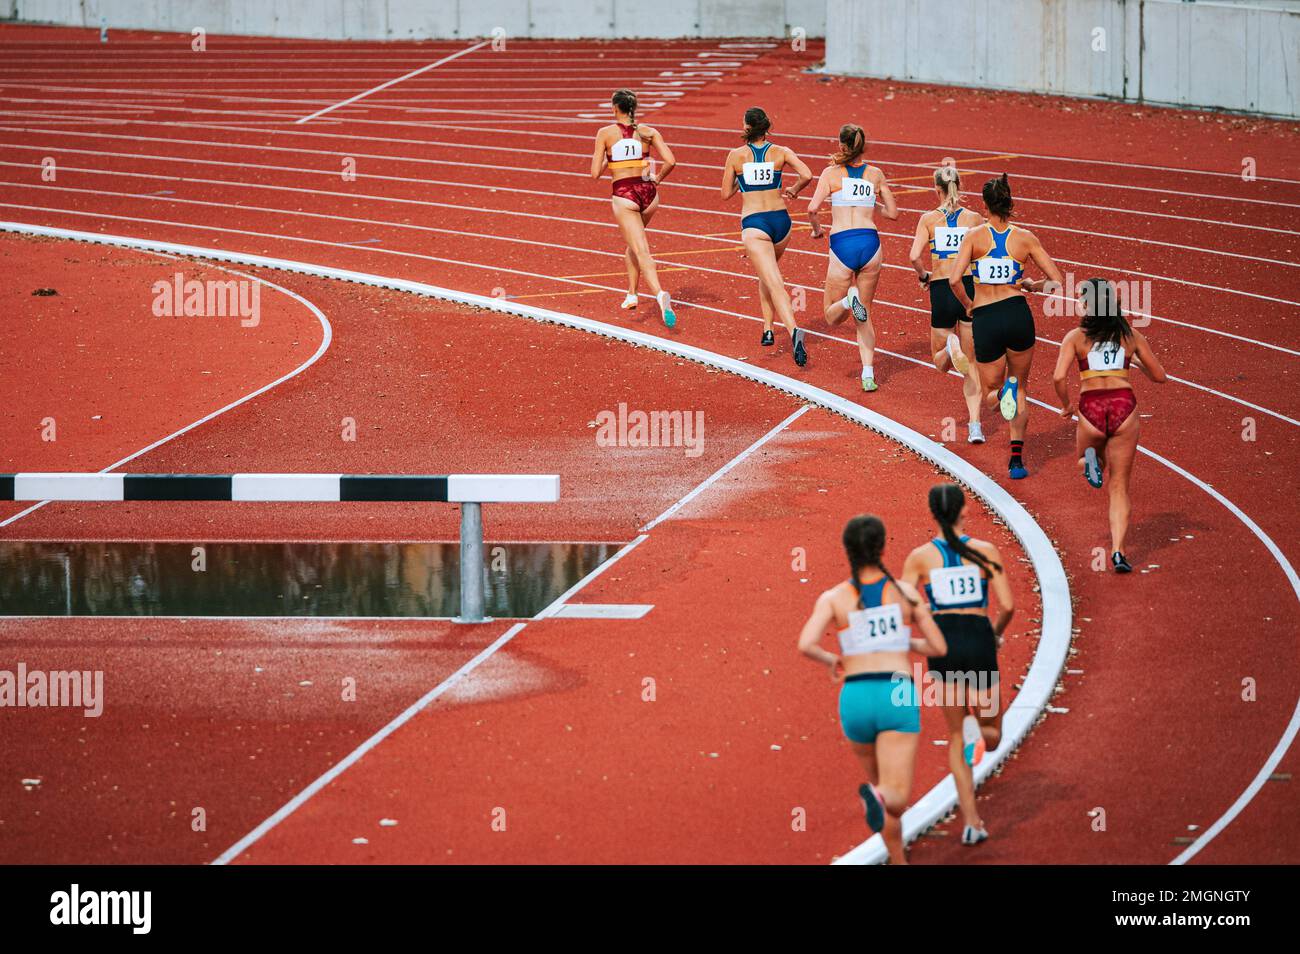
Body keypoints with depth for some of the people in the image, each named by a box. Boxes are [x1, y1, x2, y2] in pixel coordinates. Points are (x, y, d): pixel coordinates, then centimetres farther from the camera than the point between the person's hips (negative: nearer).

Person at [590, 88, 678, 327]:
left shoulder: (605, 133, -2)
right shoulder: (648, 132, 3)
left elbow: (595, 173, -4)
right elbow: (670, 161, -7)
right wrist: (658, 179, 11)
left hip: (623, 195, -4)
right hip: (648, 192, 4)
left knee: (642, 252, -11)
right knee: (634, 244, 29)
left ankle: (660, 294, -34)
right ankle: (631, 293, 29)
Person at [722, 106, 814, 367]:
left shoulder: (736, 155, 0)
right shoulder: (781, 152, 3)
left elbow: (726, 194, 5)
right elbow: (807, 175, -10)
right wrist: (793, 190, 10)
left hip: (753, 224, -3)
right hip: (780, 219, 3)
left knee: (775, 285, -15)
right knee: (767, 274, 31)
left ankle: (794, 331, -37)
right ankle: (768, 328, 26)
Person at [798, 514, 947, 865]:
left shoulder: (833, 597, 3)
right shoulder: (906, 592, 7)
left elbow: (805, 645, -12)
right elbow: (939, 648, 12)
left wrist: (831, 660, 11)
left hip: (855, 701, 2)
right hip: (898, 698, -2)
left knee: (881, 786, 27)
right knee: (895, 800, -14)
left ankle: (900, 864, 32)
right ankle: (877, 797, -50)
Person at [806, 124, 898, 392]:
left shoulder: (831, 173, 3)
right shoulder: (876, 174, 10)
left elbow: (812, 208, -9)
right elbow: (893, 213, 16)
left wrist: (816, 228, 12)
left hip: (842, 245, -2)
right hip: (870, 243, 2)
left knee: (832, 317, 13)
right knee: (864, 316, 15)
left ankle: (850, 300, -22)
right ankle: (868, 373, 1)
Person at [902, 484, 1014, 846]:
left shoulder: (920, 557, 1)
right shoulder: (985, 551, 1)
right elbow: (1007, 606, -3)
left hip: (942, 643, 1)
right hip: (979, 641, -1)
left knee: (956, 737, 12)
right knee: (992, 735, 22)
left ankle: (970, 820, 0)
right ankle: (975, 731, -12)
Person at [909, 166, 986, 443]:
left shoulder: (929, 219, -1)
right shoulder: (974, 218, 2)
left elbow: (914, 255, -12)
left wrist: (923, 275, 8)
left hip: (941, 292, -1)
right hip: (971, 288, 1)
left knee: (940, 362, 17)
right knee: (971, 364, 11)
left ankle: (951, 348, -20)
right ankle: (974, 425, -3)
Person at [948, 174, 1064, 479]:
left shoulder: (975, 235, -1)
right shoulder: (1025, 238, 2)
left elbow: (954, 279, -11)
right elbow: (1057, 281, 2)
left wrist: (967, 305, 8)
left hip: (984, 319, -1)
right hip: (1017, 314, 1)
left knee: (990, 391, 18)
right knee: (1021, 389, 21)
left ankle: (1002, 393, -22)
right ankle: (1017, 460, 11)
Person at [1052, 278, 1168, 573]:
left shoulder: (1076, 337, 3)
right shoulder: (1131, 335, 9)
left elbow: (1059, 377, -9)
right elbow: (1159, 376, 15)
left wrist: (1066, 405, 9)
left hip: (1091, 407, -1)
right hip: (1124, 405, 1)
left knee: (1089, 455, 33)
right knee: (1119, 487, 8)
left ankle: (1090, 460, -5)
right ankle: (1118, 552, -7)